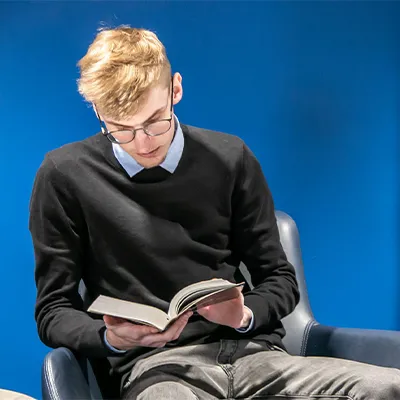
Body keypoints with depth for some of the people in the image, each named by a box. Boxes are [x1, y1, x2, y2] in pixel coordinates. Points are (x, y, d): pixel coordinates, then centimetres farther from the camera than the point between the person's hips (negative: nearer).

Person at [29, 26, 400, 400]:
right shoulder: (64, 176, 5)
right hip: (156, 367, -3)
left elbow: (279, 279, 17)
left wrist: (245, 316, -5)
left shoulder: (229, 159, 12)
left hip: (251, 352, 4)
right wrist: (111, 338, -12)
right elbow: (55, 311, 9)